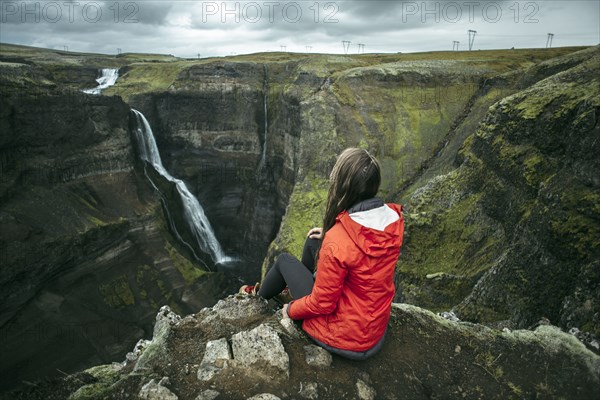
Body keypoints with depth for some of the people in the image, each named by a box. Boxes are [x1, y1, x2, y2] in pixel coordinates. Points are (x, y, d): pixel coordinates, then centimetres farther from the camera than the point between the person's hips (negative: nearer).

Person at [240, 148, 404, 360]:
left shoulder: (337, 241, -34)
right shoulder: (393, 218, -13)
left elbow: (322, 304, -22)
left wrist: (291, 310, -2)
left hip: (343, 337, -6)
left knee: (285, 261, 11)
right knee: (313, 241, 14)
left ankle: (258, 295, 43)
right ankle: (295, 285, 45)